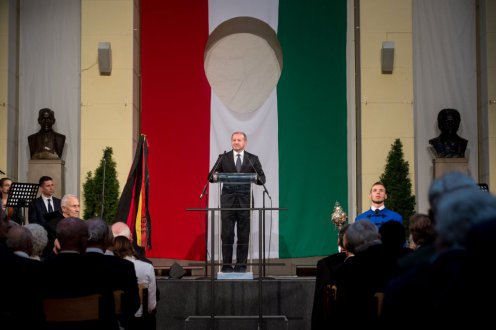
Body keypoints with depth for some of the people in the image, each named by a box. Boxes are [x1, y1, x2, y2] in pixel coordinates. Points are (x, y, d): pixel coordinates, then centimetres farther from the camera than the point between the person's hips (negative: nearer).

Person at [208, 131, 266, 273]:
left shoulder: (253, 159, 8)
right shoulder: (223, 158, 8)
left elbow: (262, 179, 4)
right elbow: (211, 176, 5)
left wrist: (256, 178, -19)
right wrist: (214, 177, -18)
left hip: (245, 201, 0)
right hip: (228, 200, 0)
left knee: (243, 235, 2)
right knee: (227, 234, -2)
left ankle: (241, 265, 10)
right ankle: (227, 265, 6)